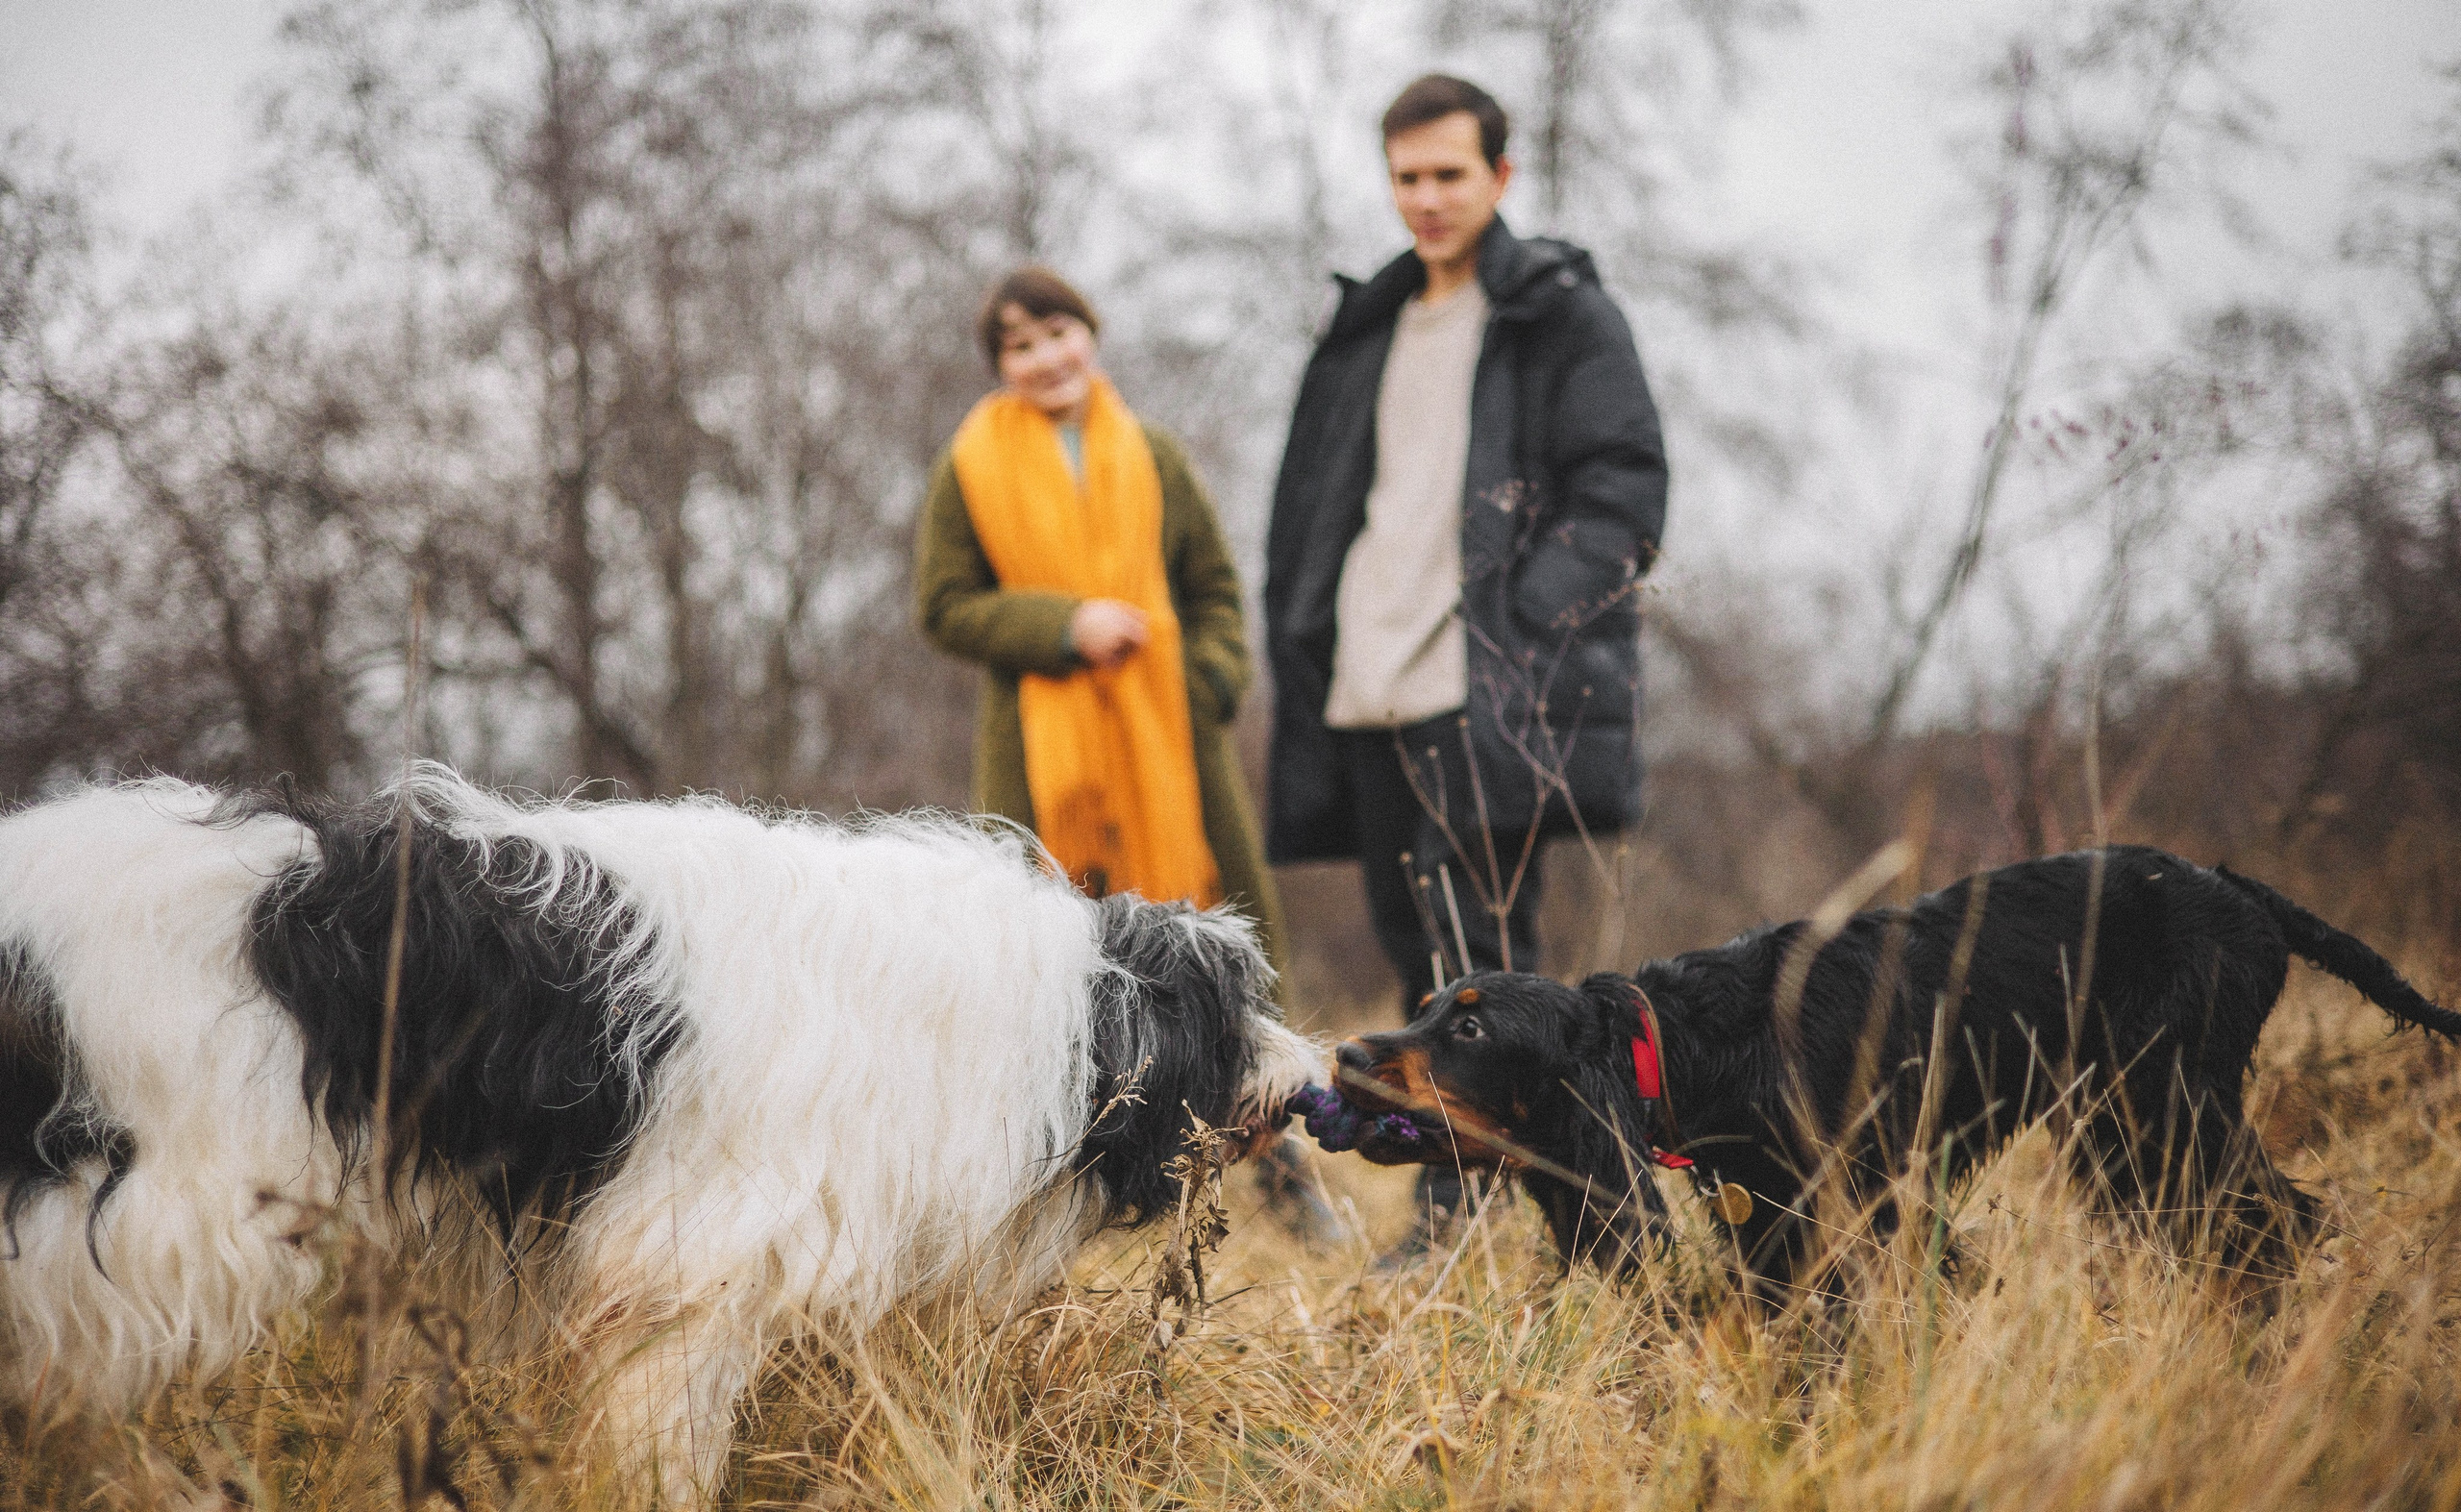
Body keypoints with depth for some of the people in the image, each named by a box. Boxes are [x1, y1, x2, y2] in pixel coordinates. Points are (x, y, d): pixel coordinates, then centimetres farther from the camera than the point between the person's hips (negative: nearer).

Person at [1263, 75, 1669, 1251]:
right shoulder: (1367, 329, 21)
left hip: (1488, 699, -7)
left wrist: (1529, 630, -16)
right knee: (1418, 957, 9)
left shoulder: (1563, 316, 2)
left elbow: (1622, 492, -6)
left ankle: (1459, 1218, -11)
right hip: (1369, 696, 7)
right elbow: (1308, 513, 23)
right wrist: (1304, 655, 12)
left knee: (1475, 955, -11)